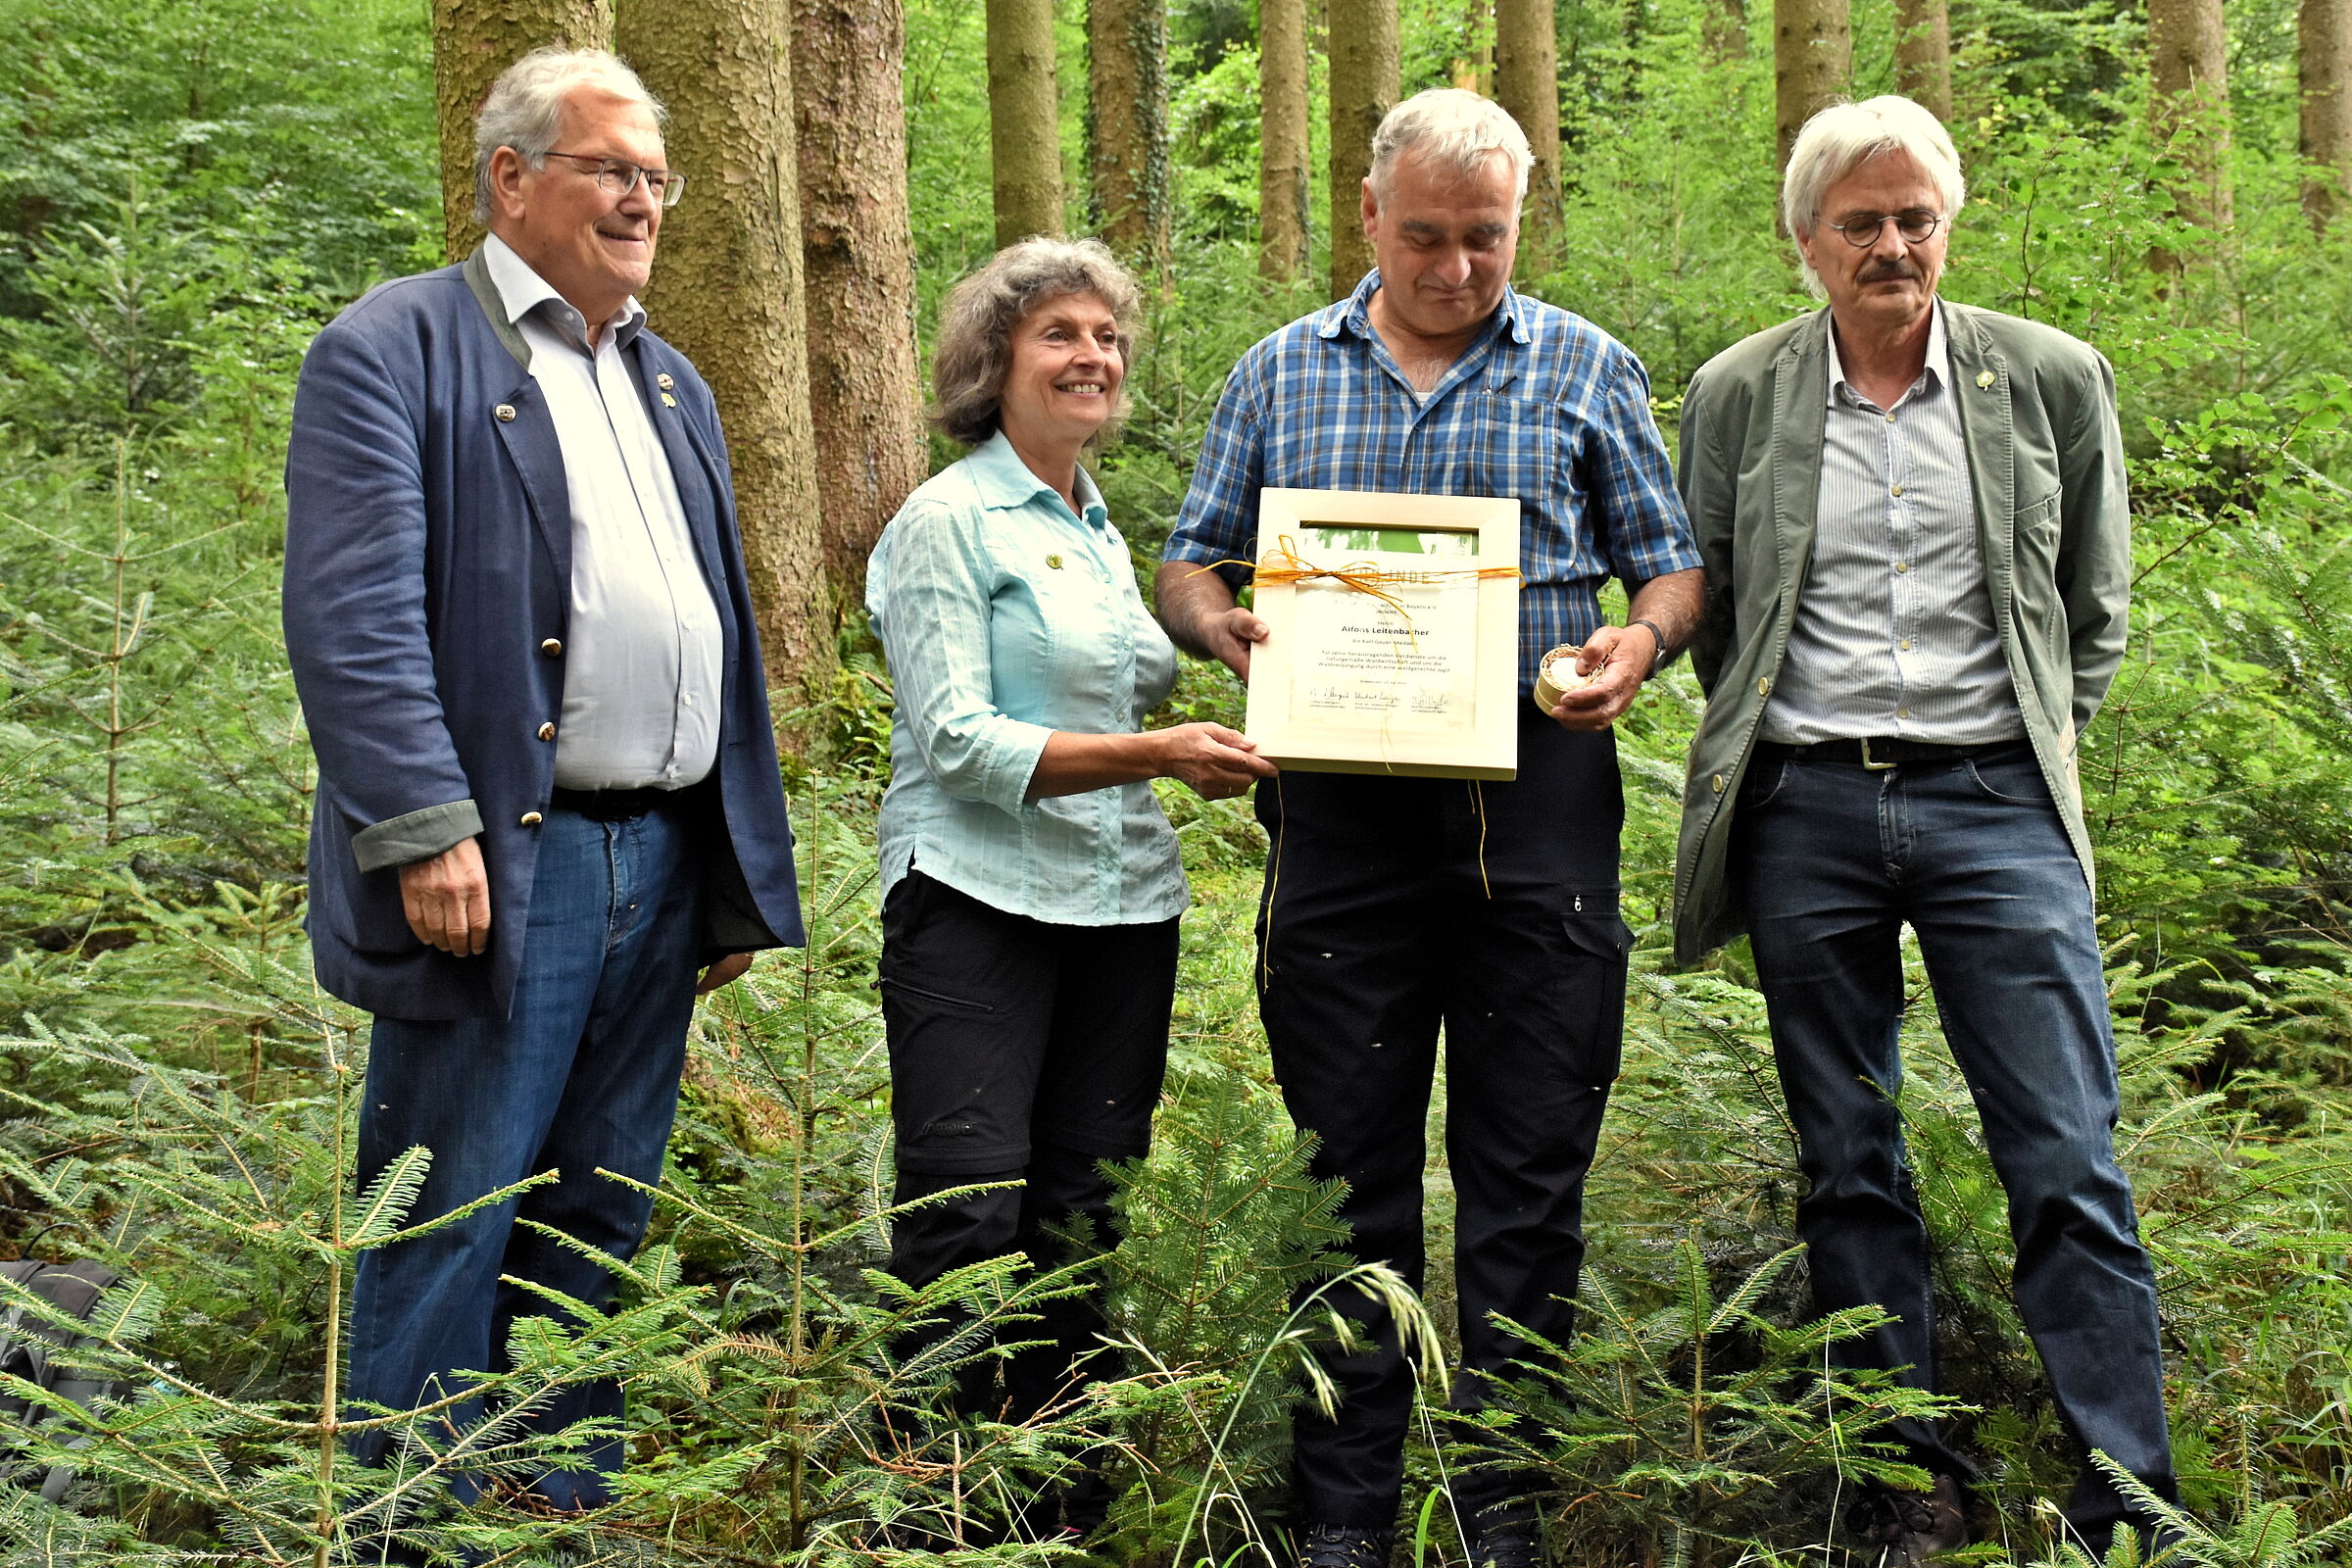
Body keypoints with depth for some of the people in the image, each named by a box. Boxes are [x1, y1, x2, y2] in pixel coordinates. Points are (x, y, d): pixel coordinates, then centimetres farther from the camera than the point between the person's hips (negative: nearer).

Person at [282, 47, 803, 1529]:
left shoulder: (672, 382, 22)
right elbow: (354, 613, -13)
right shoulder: (396, 347, -2)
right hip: (503, 862, -7)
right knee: (450, 1229, -2)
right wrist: (425, 828, -21)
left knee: (599, 1226, 13)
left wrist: (742, 876, 17)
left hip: (664, 865, 7)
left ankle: (578, 1510, 23)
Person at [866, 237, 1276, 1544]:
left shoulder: (1104, 532, 18)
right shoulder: (951, 522, -3)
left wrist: (1224, 747, 8)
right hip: (981, 906, -7)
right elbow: (959, 739, -13)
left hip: (1125, 910, 7)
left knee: (1085, 1222, 8)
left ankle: (1066, 1512, 17)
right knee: (966, 1223, -9)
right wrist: (1151, 753, -20)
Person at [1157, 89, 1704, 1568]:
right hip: (1342, 810, 1)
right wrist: (1222, 624, -8)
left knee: (1529, 1171, 3)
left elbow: (1672, 561, 11)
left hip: (1537, 814, -1)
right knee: (1352, 1169, 4)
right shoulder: (1282, 374, 12)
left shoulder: (1589, 370, 9)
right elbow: (1191, 561, 15)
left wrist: (1642, 642, -11)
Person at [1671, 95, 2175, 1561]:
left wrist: (2039, 741, 10)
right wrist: (1766, 752, 11)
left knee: (2071, 1168, -6)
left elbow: (2096, 603, 14)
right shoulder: (1737, 395, 6)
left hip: (1996, 804, -1)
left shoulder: (2055, 378, 4)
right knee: (1850, 1170, 7)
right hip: (1806, 809, 1)